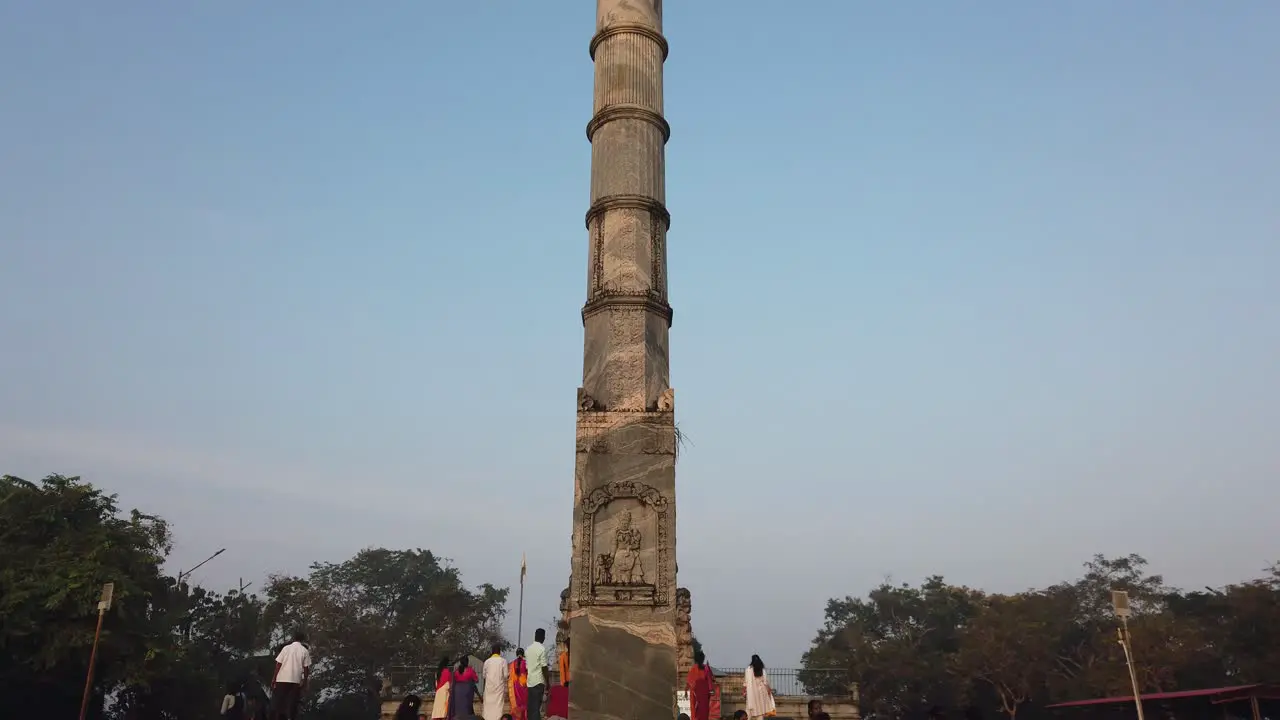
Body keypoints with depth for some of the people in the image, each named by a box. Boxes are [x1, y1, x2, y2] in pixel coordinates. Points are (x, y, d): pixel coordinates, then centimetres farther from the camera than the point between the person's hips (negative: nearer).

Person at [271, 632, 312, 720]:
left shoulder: (286, 648, 3)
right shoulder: (305, 651, 2)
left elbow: (278, 664, 0)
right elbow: (306, 668, 1)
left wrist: (274, 678, 6)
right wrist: (304, 681, 9)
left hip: (282, 679, 0)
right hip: (296, 680, 0)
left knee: (277, 702, 9)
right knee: (291, 704, 4)